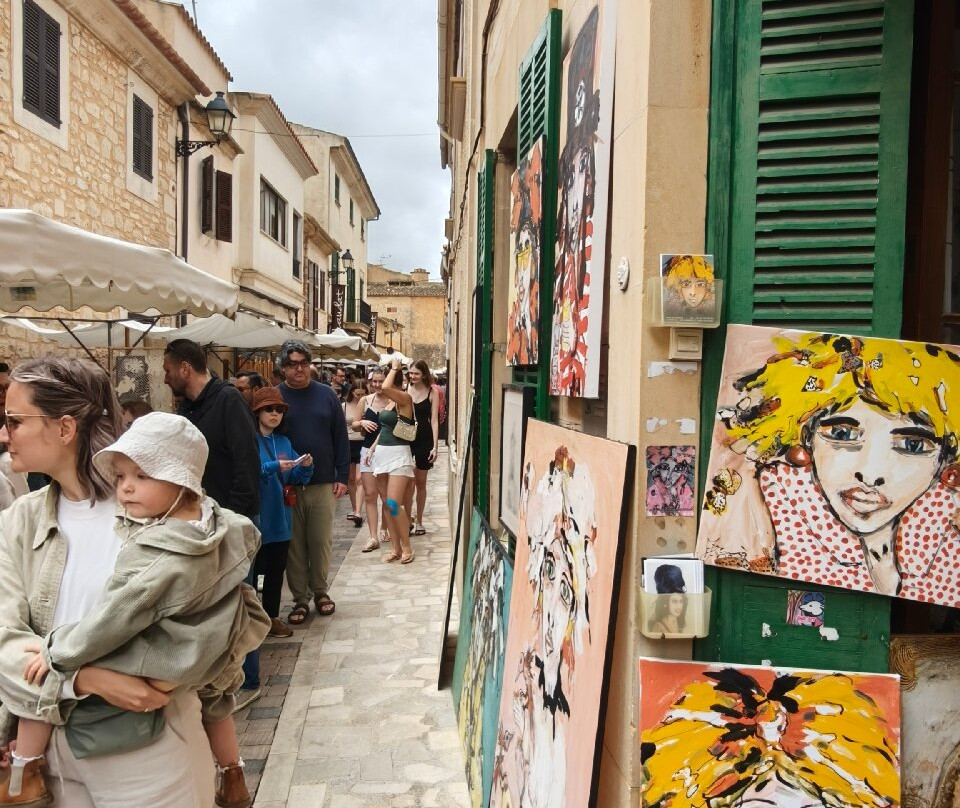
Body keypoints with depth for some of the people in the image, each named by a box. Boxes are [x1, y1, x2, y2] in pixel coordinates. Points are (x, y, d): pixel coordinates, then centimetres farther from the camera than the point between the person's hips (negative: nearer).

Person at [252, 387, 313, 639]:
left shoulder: (284, 442, 11)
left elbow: (294, 479, 10)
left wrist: (305, 467, -8)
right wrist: (273, 467, -25)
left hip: (280, 517, 6)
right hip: (256, 519, -6)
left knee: (276, 570, 13)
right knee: (254, 570, 1)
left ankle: (272, 617, 24)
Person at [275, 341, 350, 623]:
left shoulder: (326, 395, 3)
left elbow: (340, 438, 4)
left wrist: (342, 477, 0)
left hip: (324, 484, 1)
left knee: (321, 541, 9)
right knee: (294, 544, 7)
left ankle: (320, 591, 27)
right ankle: (300, 598, 20)